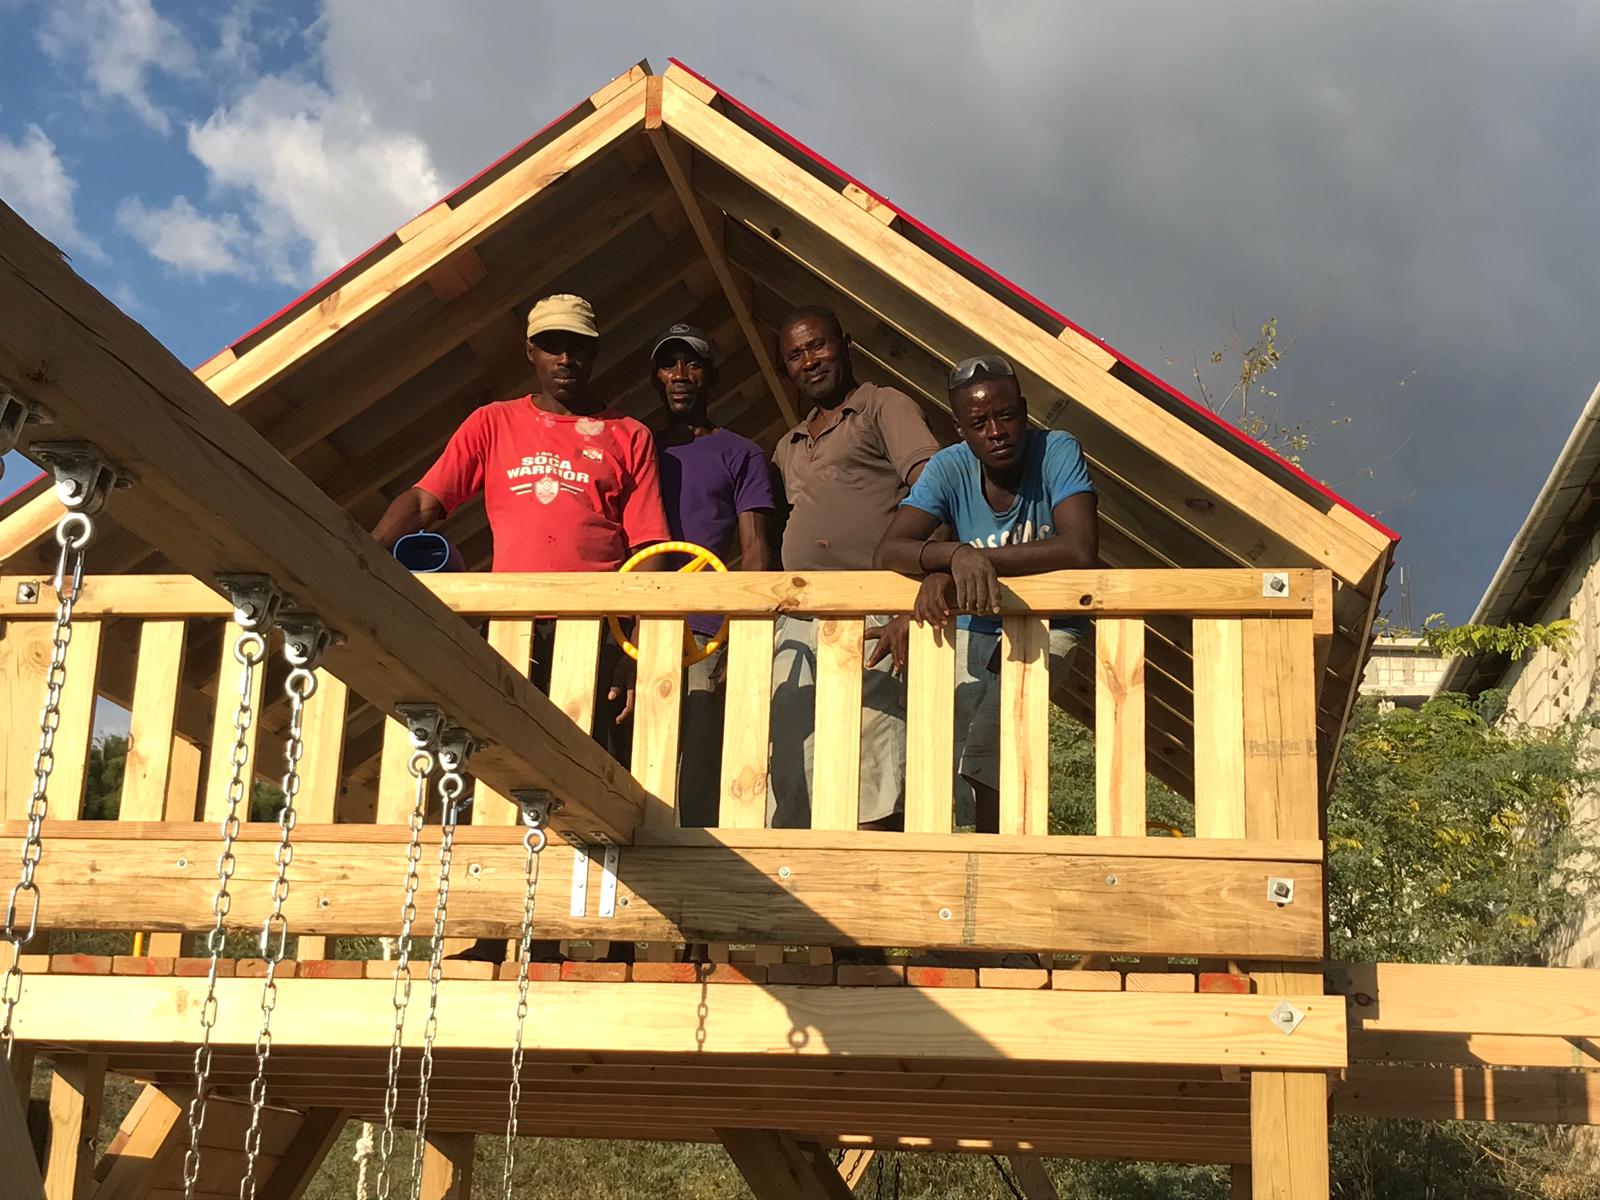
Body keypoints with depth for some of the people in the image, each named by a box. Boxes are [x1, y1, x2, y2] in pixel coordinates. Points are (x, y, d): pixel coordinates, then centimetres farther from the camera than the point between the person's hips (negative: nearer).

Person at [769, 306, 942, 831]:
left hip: (869, 621, -7)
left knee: (873, 806, -16)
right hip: (795, 628, 7)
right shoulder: (788, 449, 31)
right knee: (786, 799, -2)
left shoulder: (885, 407, 8)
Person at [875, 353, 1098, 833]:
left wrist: (964, 565, -36)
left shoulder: (1057, 451, -18)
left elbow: (1080, 549, -32)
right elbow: (887, 552, -20)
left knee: (989, 748, -26)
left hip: (1047, 630, -4)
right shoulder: (949, 469, -10)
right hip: (974, 633, 4)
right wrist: (955, 554, -43)